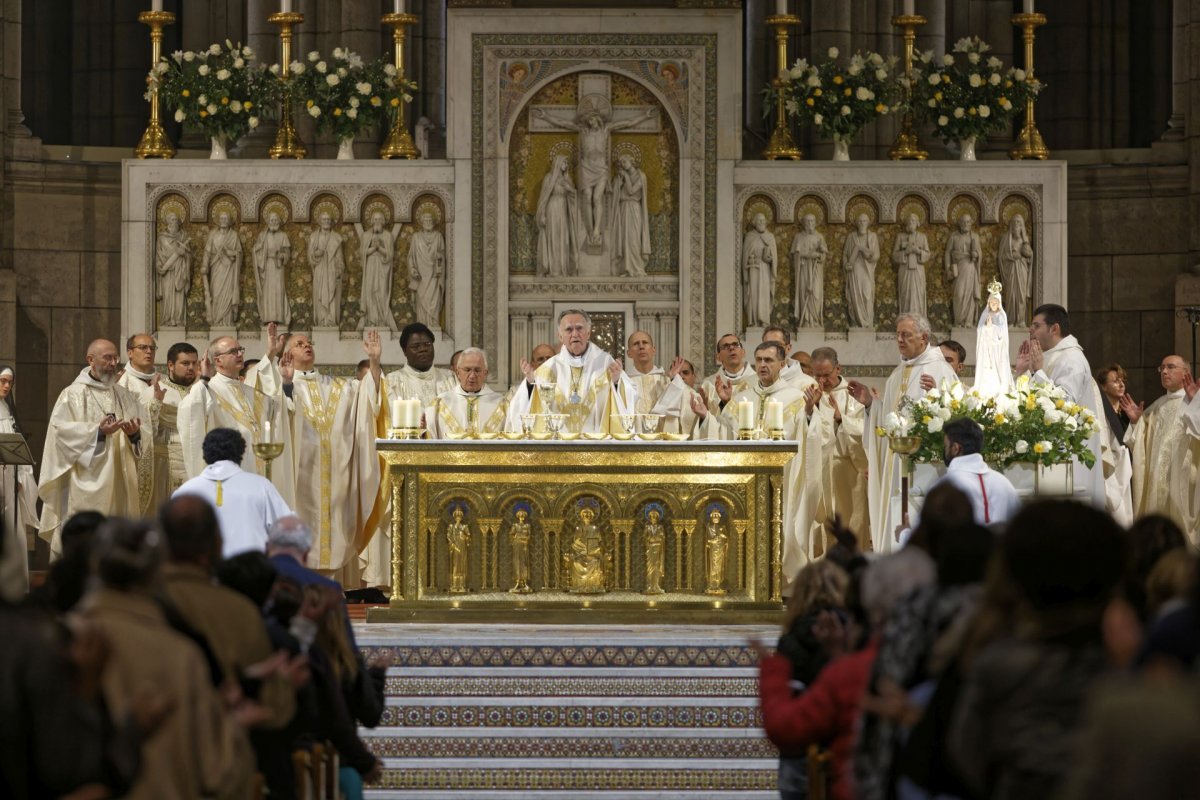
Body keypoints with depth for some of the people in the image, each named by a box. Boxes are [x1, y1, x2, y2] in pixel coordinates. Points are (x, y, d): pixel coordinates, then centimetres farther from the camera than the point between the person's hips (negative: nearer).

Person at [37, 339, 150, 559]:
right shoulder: (73, 394, 0)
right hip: (84, 484, -5)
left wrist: (135, 433, -13)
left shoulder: (124, 397, 15)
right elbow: (62, 429, -13)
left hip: (118, 484, 5)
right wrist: (98, 431, -22)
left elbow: (143, 432, 10)